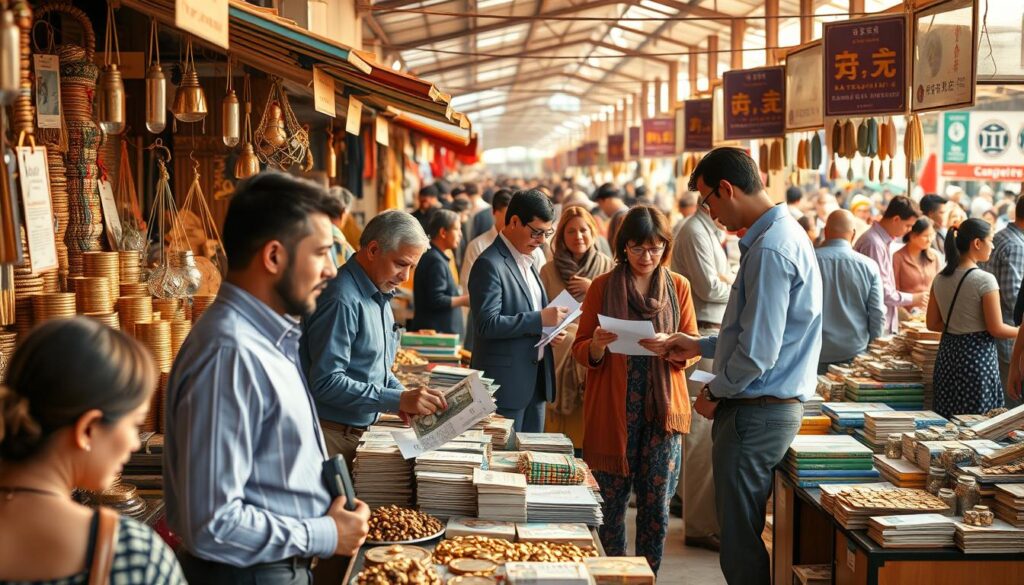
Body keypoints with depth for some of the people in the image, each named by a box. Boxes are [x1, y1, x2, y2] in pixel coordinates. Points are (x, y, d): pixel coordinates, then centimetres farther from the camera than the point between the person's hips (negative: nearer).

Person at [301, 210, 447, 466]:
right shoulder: (342, 299, -20)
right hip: (332, 435, -9)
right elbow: (326, 382, -26)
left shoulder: (380, 296, 12)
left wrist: (408, 396, 2)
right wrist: (398, 400, -27)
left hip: (362, 431, 9)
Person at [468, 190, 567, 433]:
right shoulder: (490, 264, -14)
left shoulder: (527, 262, 15)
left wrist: (550, 328, 4)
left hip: (535, 380, 9)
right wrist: (540, 319, -23)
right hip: (506, 382, -9)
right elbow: (487, 323, -22)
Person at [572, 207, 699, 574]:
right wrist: (597, 345, -18)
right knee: (611, 505, 2)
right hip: (613, 410, -1)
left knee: (656, 506, 3)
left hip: (662, 410, 1)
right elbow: (581, 351, 5)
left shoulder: (678, 287, 7)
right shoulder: (603, 286, 3)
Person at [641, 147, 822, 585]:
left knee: (740, 542, -1)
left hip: (756, 414, -10)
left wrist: (715, 393, -8)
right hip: (771, 407, 10)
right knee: (742, 534, 18)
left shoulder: (769, 250, -21)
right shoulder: (782, 233, 12)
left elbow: (757, 353, -24)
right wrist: (701, 346, 22)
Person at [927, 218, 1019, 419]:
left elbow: (932, 324, 10)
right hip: (978, 354, -7)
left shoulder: (940, 279, 5)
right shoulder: (984, 280, -15)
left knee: (947, 420, 11)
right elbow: (996, 329, -12)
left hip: (948, 352, 7)